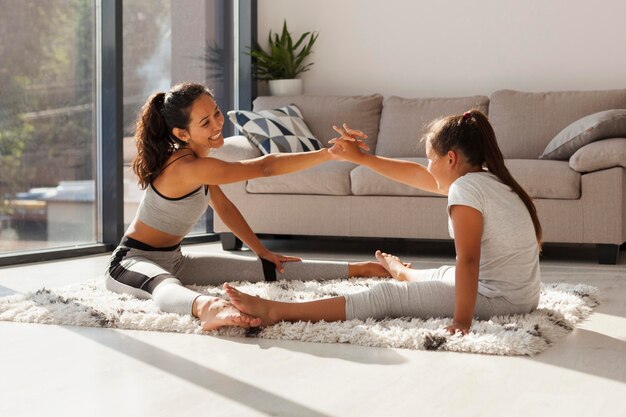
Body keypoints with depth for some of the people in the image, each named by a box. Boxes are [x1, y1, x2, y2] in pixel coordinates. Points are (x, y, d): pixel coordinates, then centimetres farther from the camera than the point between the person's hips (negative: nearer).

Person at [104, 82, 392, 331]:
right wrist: (330, 153, -29)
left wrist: (262, 251, 14)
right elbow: (264, 167, -28)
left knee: (261, 268, 3)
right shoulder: (188, 167, -28)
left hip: (173, 260, 9)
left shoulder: (195, 155, 2)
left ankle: (356, 269, 5)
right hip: (132, 261, -9)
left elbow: (223, 206, 13)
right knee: (167, 285, -45)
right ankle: (207, 308, -79)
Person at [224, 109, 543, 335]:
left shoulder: (465, 188, -18)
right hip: (519, 293, 9)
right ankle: (402, 273, 74)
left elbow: (468, 259, -26)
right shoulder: (486, 177, 11)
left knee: (385, 296, -11)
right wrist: (359, 157, 20)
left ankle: (276, 311, -12)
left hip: (498, 298, -9)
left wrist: (461, 321, -28)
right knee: (441, 275, 37)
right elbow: (417, 176, 18)